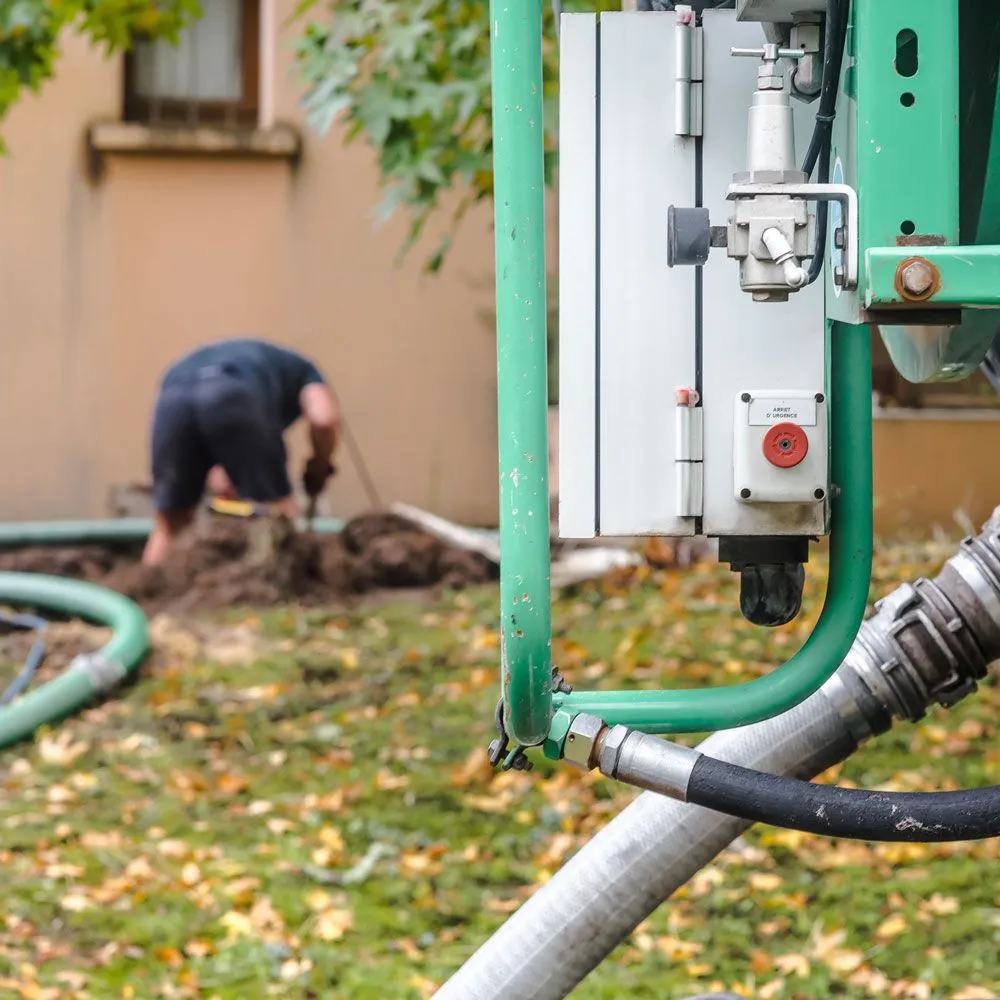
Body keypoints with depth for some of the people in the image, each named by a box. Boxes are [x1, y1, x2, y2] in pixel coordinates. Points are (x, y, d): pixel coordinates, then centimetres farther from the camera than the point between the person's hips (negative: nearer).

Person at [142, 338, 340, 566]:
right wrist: (319, 468, 27)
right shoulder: (303, 371, 33)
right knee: (278, 518, 11)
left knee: (170, 525, 16)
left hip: (173, 395, 5)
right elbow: (324, 420, 12)